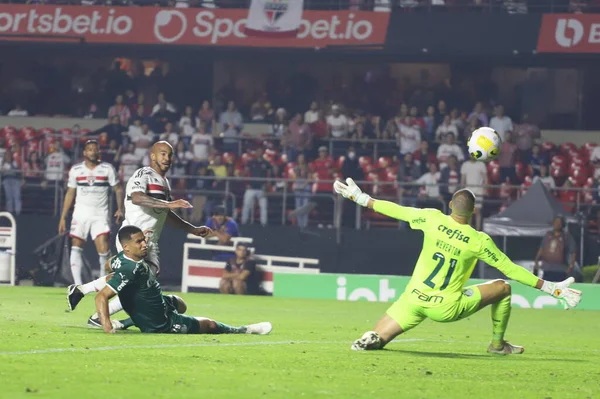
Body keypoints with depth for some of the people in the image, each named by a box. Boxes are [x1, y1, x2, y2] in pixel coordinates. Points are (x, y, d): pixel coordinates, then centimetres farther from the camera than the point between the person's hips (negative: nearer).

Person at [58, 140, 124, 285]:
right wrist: (63, 217, 10)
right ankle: (77, 284, -5)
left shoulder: (108, 169, 3)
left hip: (100, 215, -2)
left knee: (103, 250, -12)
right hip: (81, 212, 2)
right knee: (76, 247, -5)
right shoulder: (76, 170, 7)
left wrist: (120, 209, -9)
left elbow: (118, 189, 6)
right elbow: (70, 194, 12)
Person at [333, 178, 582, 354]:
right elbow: (510, 269, -6)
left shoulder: (433, 219, -6)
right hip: (446, 309, -2)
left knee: (377, 340, 14)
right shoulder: (480, 241, -10)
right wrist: (551, 288, 0)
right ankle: (498, 345, 24)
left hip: (412, 301, 2)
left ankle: (371, 339, -22)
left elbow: (398, 211, 5)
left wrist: (361, 198, 19)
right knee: (502, 287, 14)